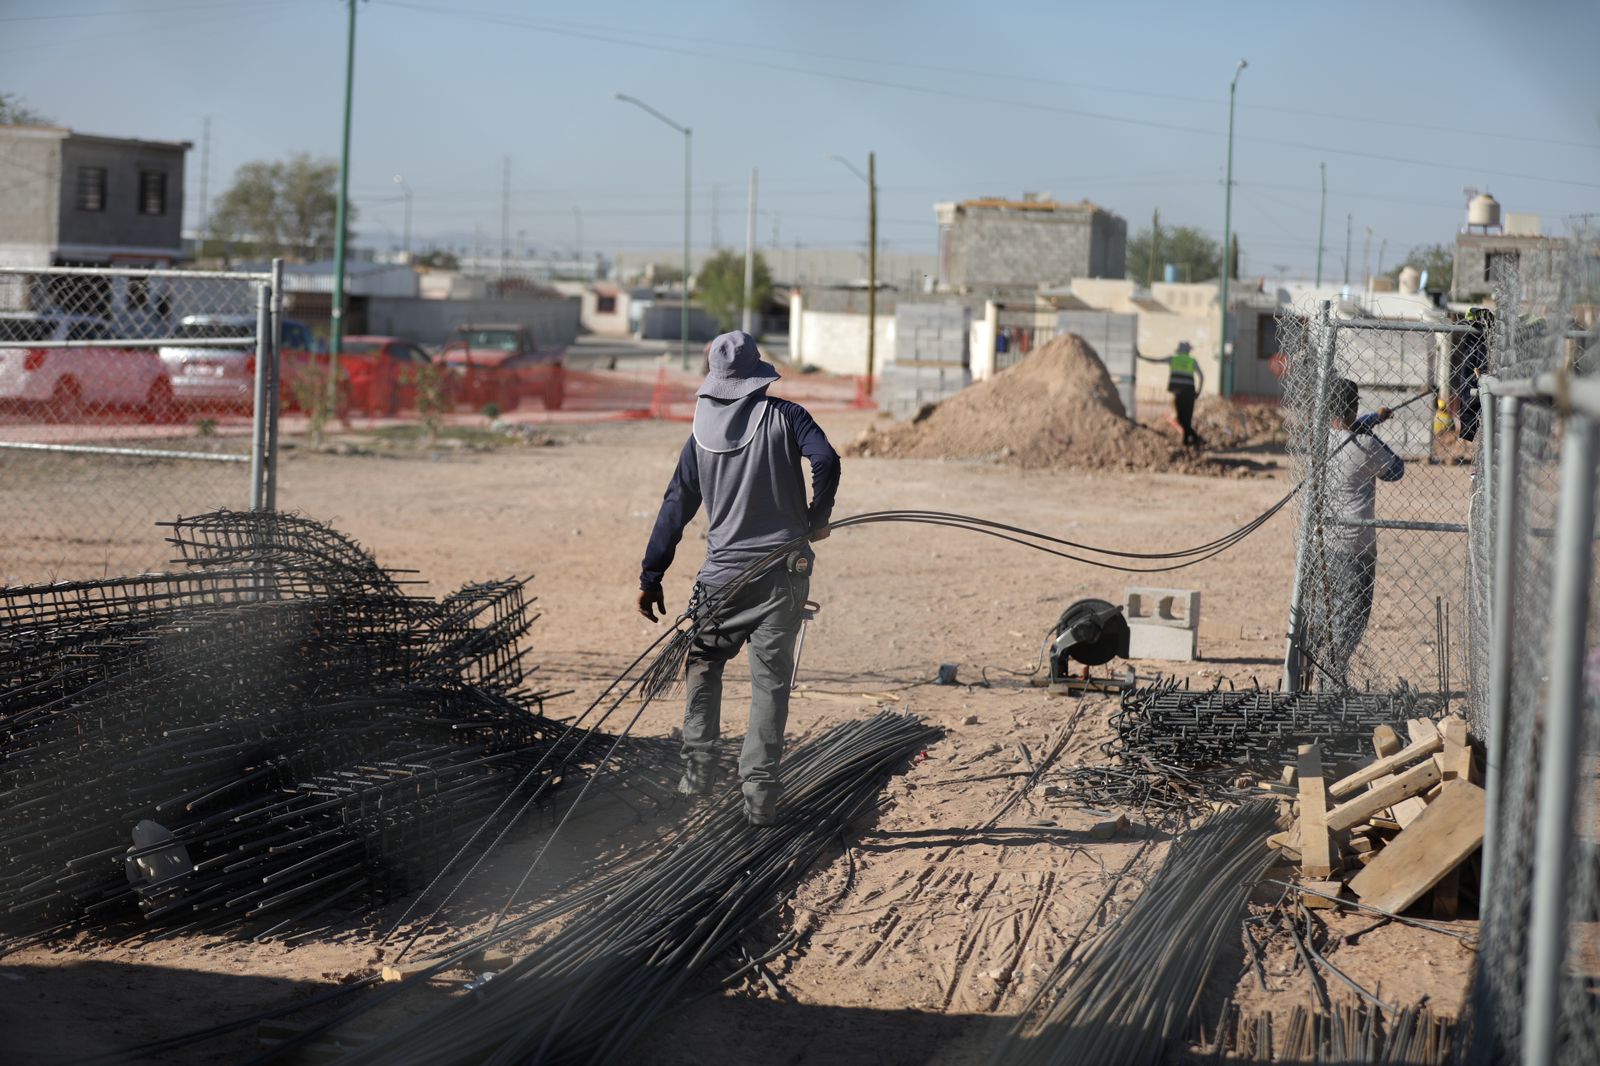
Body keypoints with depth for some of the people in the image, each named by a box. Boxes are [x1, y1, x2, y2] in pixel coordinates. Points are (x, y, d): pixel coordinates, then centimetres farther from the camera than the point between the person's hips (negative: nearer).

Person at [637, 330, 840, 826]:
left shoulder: (701, 436, 3)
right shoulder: (783, 416, -4)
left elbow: (676, 508, 4)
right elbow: (826, 460, -20)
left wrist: (651, 579, 9)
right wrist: (816, 520, -3)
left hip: (724, 574, 2)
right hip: (782, 570, -2)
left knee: (703, 665, 20)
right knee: (770, 679, 2)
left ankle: (698, 770, 19)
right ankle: (760, 791, -1)